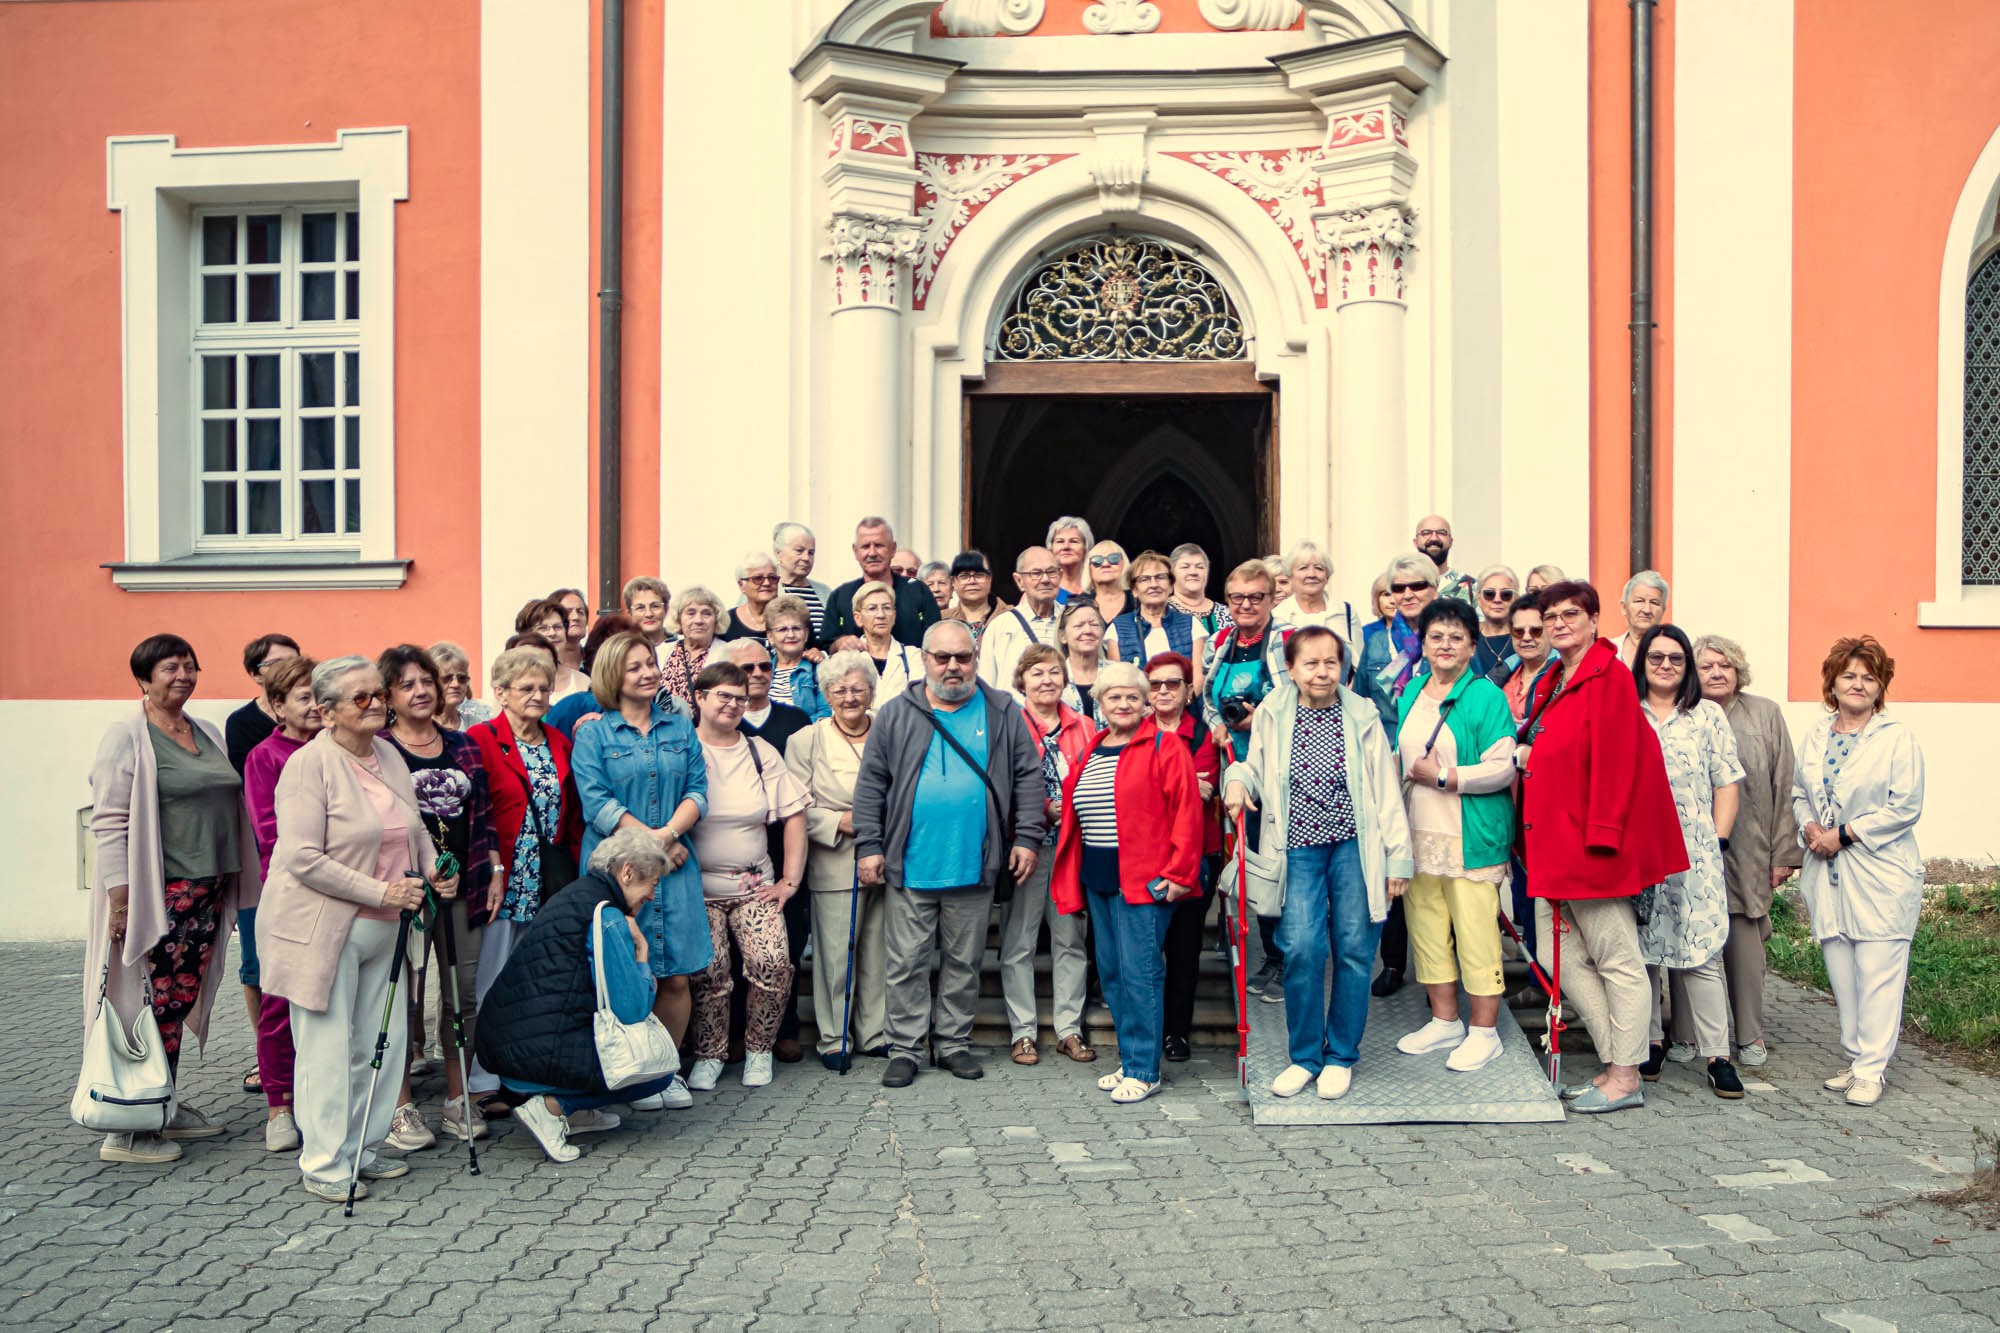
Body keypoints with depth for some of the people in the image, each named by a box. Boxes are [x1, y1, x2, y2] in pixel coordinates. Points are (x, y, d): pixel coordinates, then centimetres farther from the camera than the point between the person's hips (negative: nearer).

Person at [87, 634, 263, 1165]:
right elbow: (109, 823, -12)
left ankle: (167, 1107, 23)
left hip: (209, 890, 7)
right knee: (154, 1007, -3)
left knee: (181, 1002, 12)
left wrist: (233, 887, 17)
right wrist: (119, 899, -17)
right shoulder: (127, 737, -7)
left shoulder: (208, 736, 15)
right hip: (158, 894, -7)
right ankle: (127, 1132, 6)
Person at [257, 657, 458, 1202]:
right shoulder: (309, 764, -13)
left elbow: (415, 829, 20)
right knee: (327, 1044, -1)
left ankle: (363, 1149, 26)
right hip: (323, 926, -7)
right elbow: (303, 858, -19)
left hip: (382, 928, 7)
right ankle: (324, 1166, 11)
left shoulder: (390, 756, 9)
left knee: (382, 1041, 11)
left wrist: (434, 868, 0)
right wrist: (380, 892, -21)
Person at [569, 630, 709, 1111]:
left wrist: (668, 834, -11)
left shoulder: (681, 729, 13)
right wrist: (649, 839, -13)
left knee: (678, 975, 1)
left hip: (675, 867, 3)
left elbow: (697, 790, 5)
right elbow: (596, 802, -8)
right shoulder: (593, 734, 2)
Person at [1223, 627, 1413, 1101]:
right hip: (1299, 848, 1)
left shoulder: (1361, 716, -2)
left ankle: (1340, 1056, 20)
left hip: (1354, 847, 0)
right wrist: (1237, 780, -8)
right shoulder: (1271, 715, 0)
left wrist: (1397, 858, -2)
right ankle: (1304, 1056, 11)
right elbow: (1255, 768, 16)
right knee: (1301, 948, -7)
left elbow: (1387, 790, 0)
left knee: (1353, 950, 4)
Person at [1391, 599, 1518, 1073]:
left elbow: (1503, 768, -13)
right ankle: (1445, 1022, 26)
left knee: (1476, 934, -1)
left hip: (1471, 838, -6)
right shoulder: (1410, 694, 13)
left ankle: (1484, 1033, 11)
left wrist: (1443, 777, -15)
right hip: (1418, 835, 6)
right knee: (1426, 929, 12)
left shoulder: (1486, 695, -6)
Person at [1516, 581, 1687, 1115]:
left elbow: (1614, 761, -16)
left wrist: (1600, 833, -20)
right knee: (1563, 958, 11)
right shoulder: (1552, 681, 17)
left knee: (1617, 959, 1)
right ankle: (1614, 1066, 21)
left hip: (1592, 841, -9)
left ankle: (1626, 1078, 10)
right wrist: (1523, 755, 9)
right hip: (1554, 841, 10)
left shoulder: (1607, 676, -10)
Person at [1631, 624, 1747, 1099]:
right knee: (1639, 950, 3)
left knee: (1701, 951, -5)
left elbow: (1727, 784, 8)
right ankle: (1650, 1042, 15)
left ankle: (1717, 1054, 1)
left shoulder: (1709, 716, 10)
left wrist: (1718, 839, 0)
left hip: (1694, 855, -1)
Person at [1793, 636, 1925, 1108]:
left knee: (1877, 972, -4)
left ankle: (1870, 1069, 3)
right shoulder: (1815, 736, 12)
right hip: (1828, 873, 5)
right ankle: (1856, 1058, 19)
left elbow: (1905, 807, -10)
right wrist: (1809, 828, -2)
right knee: (1841, 972, 8)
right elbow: (1798, 792, 18)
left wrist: (1843, 834, -12)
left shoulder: (1897, 738, -4)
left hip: (1880, 874, -5)